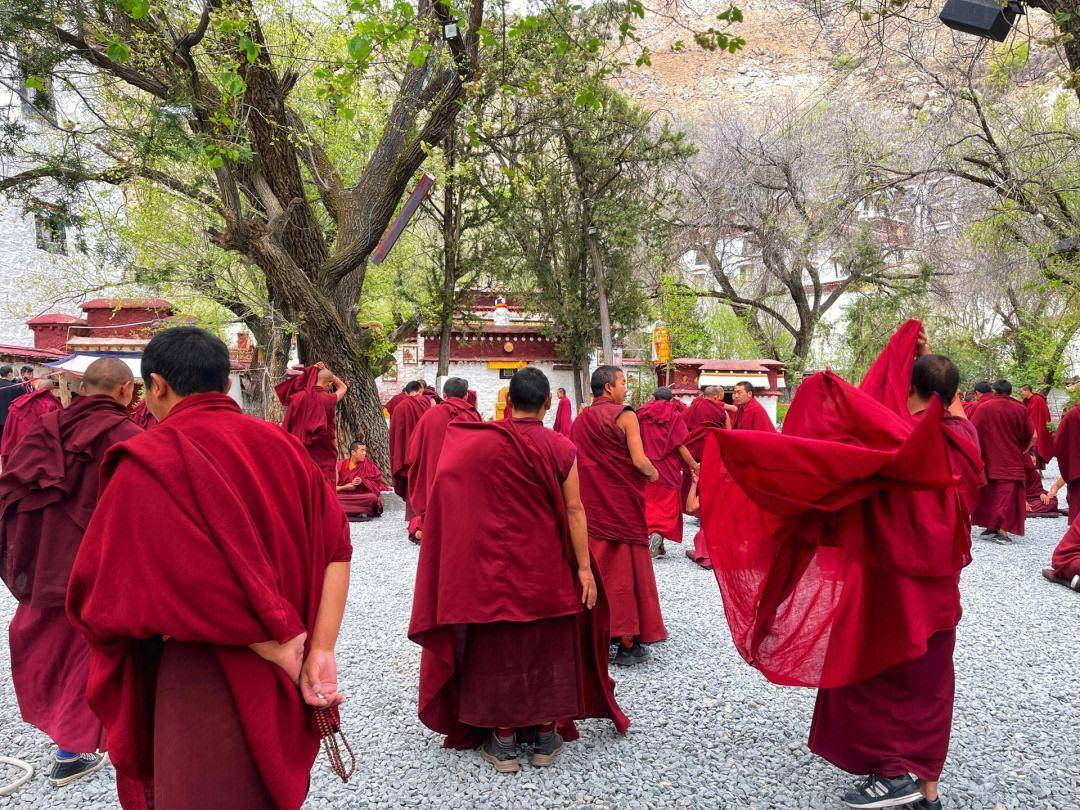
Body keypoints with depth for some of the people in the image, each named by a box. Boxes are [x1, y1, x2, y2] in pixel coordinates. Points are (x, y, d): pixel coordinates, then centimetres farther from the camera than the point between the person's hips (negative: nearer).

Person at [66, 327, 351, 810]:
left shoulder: (148, 462, -15)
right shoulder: (280, 446, 2)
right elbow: (337, 548, -3)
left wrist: (281, 652, -15)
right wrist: (320, 653, -7)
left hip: (206, 683, -6)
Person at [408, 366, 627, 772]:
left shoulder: (480, 441, -8)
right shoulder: (561, 447, -9)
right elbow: (573, 510, -9)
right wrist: (584, 567, -5)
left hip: (495, 565, 0)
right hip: (547, 568, 0)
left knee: (498, 649, 11)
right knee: (548, 647, 14)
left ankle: (503, 741, 18)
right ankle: (546, 738, 22)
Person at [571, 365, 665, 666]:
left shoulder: (580, 420, 7)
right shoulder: (625, 415, -9)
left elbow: (575, 462, 10)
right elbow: (639, 460, -16)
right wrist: (653, 473, 4)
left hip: (591, 505, 5)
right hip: (622, 504, -5)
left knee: (594, 566, 11)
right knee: (625, 569, 2)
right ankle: (628, 644, 7)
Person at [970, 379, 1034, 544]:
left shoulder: (984, 407, -5)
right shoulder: (1020, 409, -2)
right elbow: (1032, 436, 1)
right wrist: (1023, 451, 17)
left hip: (988, 460, 0)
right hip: (1012, 461, 0)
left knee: (988, 494, 12)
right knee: (1007, 494, 0)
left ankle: (990, 528, 16)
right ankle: (1002, 531, -6)